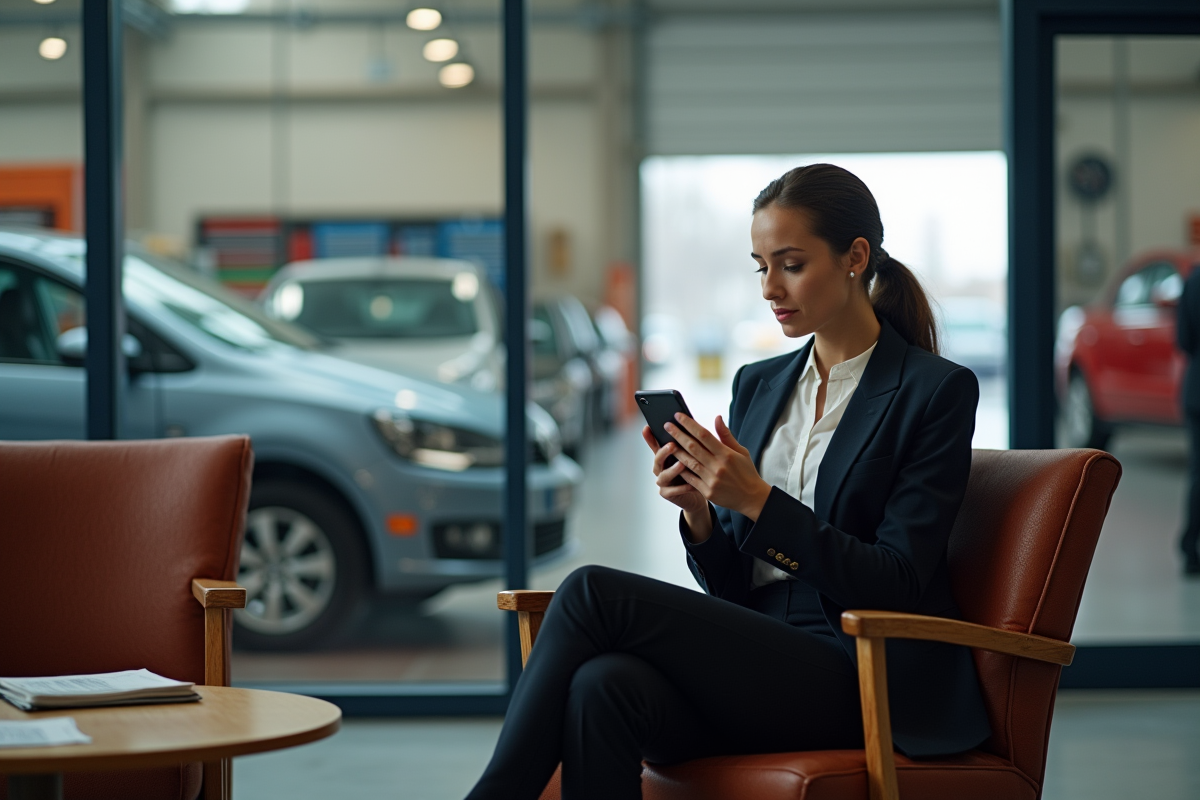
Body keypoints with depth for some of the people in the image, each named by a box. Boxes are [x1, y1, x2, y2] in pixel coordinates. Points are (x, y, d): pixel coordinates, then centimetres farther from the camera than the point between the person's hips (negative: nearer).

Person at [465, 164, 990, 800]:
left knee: (595, 593, -22)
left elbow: (897, 586, -8)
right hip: (757, 662, 6)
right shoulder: (757, 386, 18)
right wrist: (699, 512, -6)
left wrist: (759, 501, -16)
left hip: (864, 675, -5)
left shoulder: (938, 391, -1)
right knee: (602, 687, -31)